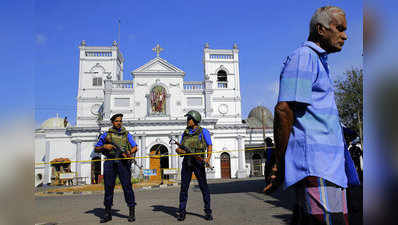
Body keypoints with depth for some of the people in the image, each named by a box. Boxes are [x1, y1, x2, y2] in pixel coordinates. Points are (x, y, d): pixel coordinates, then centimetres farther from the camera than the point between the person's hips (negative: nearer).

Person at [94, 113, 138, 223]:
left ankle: (132, 212, 4)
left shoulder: (126, 134, 13)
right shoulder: (106, 135, 13)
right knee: (108, 187, 4)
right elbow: (96, 148, 15)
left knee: (127, 186, -5)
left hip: (123, 162, -1)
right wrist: (104, 146, -5)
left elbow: (135, 147, 10)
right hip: (110, 162, 1)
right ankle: (107, 213, 16)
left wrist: (130, 152, -12)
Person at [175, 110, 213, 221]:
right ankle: (182, 212, 10)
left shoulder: (203, 131, 5)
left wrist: (208, 158, -14)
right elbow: (180, 148, 18)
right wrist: (178, 150, -6)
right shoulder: (185, 133, 18)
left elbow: (209, 146, 1)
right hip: (186, 161, 4)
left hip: (198, 162, -3)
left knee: (203, 186, -2)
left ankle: (208, 212, 7)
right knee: (184, 187, 2)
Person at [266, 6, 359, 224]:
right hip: (314, 166, -10)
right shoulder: (303, 56, -5)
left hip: (329, 166, 10)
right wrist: (280, 165, -16)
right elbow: (283, 109, -18)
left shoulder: (318, 62, 26)